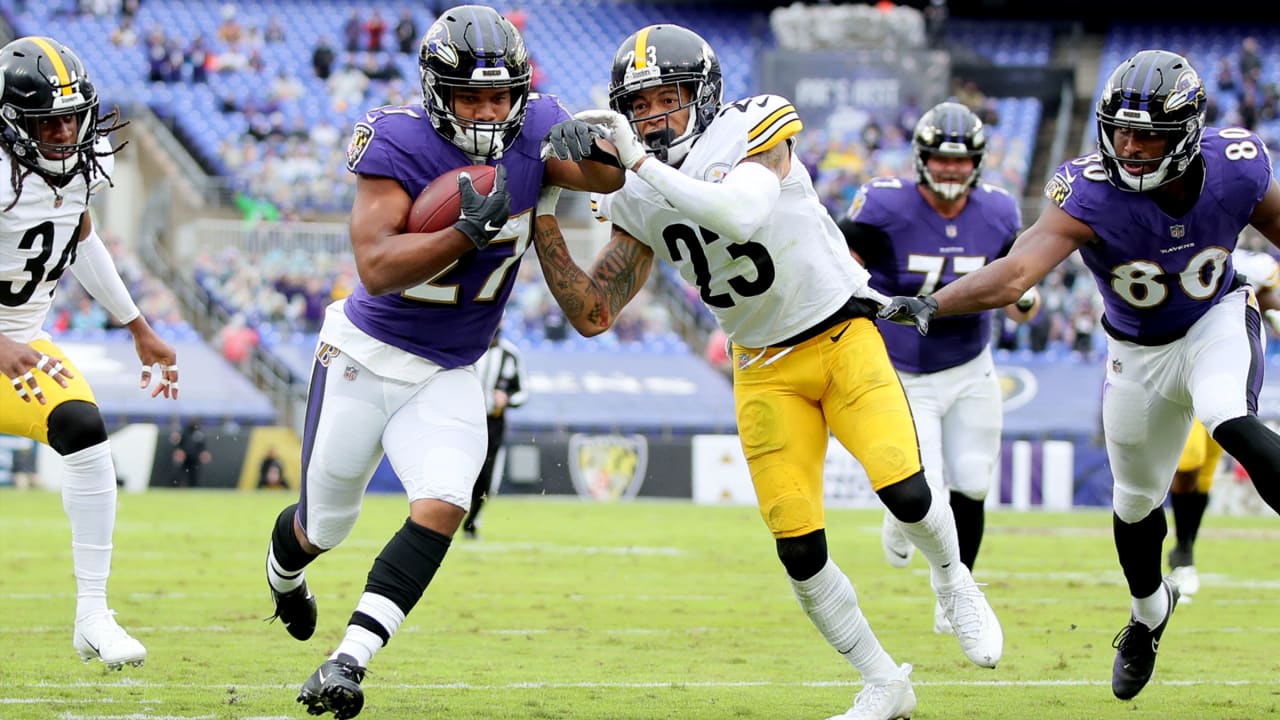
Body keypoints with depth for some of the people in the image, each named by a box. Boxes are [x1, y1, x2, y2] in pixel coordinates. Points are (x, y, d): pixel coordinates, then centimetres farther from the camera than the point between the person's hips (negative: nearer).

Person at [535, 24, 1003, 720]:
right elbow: (593, 314, -1)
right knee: (799, 550, -6)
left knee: (905, 492, -22)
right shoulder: (637, 200, -1)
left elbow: (741, 216, -36)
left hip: (842, 335, -4)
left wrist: (640, 162, -35)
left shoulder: (753, 128, -16)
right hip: (765, 369, 4)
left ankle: (952, 579, 12)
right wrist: (541, 216, -10)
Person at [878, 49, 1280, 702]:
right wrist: (930, 304, -61)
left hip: (1217, 323, -1)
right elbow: (1016, 271, -45)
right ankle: (1148, 611, 47)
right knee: (1136, 500, 18)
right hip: (1138, 352, 1)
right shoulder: (1089, 193, -32)